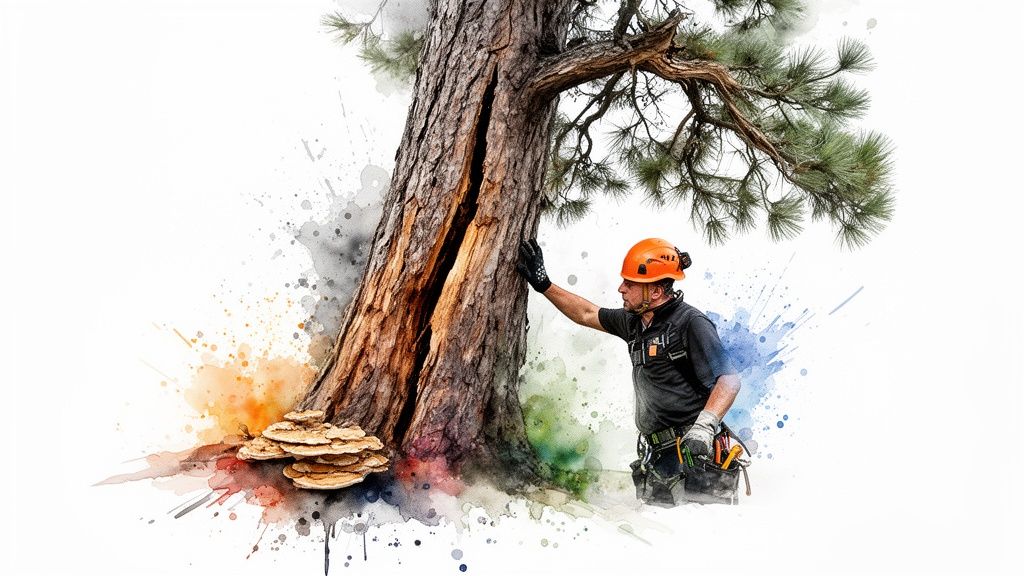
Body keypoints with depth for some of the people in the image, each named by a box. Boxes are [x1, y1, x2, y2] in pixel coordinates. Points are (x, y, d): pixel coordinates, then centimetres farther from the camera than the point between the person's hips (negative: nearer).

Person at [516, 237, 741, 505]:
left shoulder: (690, 323, -11)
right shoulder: (634, 322, 12)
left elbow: (729, 379, -16)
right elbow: (587, 314, 27)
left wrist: (703, 428, -29)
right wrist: (543, 284, 25)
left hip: (691, 453, -8)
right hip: (656, 457, 8)